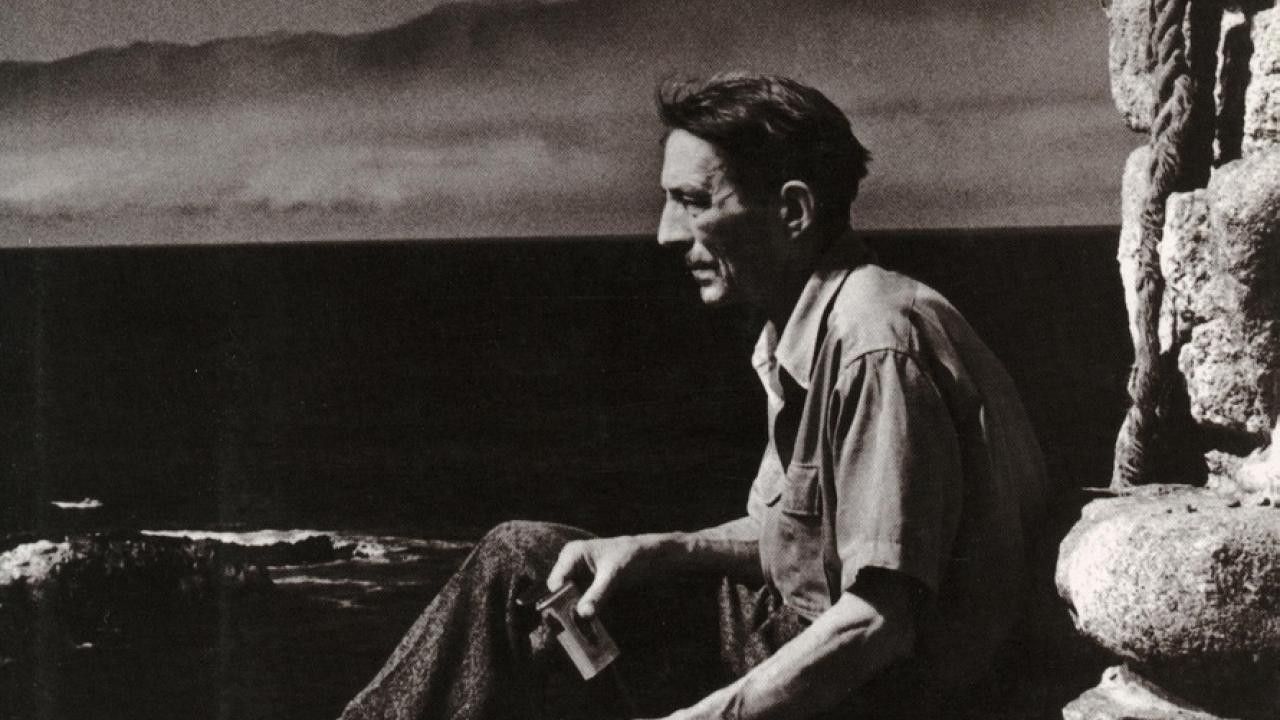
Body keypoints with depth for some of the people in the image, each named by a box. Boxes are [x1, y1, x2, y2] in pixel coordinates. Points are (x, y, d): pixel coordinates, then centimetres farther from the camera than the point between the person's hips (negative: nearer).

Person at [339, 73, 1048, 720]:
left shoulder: (876, 345, -25)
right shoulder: (803, 329, 6)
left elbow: (877, 624, -28)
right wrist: (656, 552, 1)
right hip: (803, 626, 10)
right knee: (518, 556, 8)